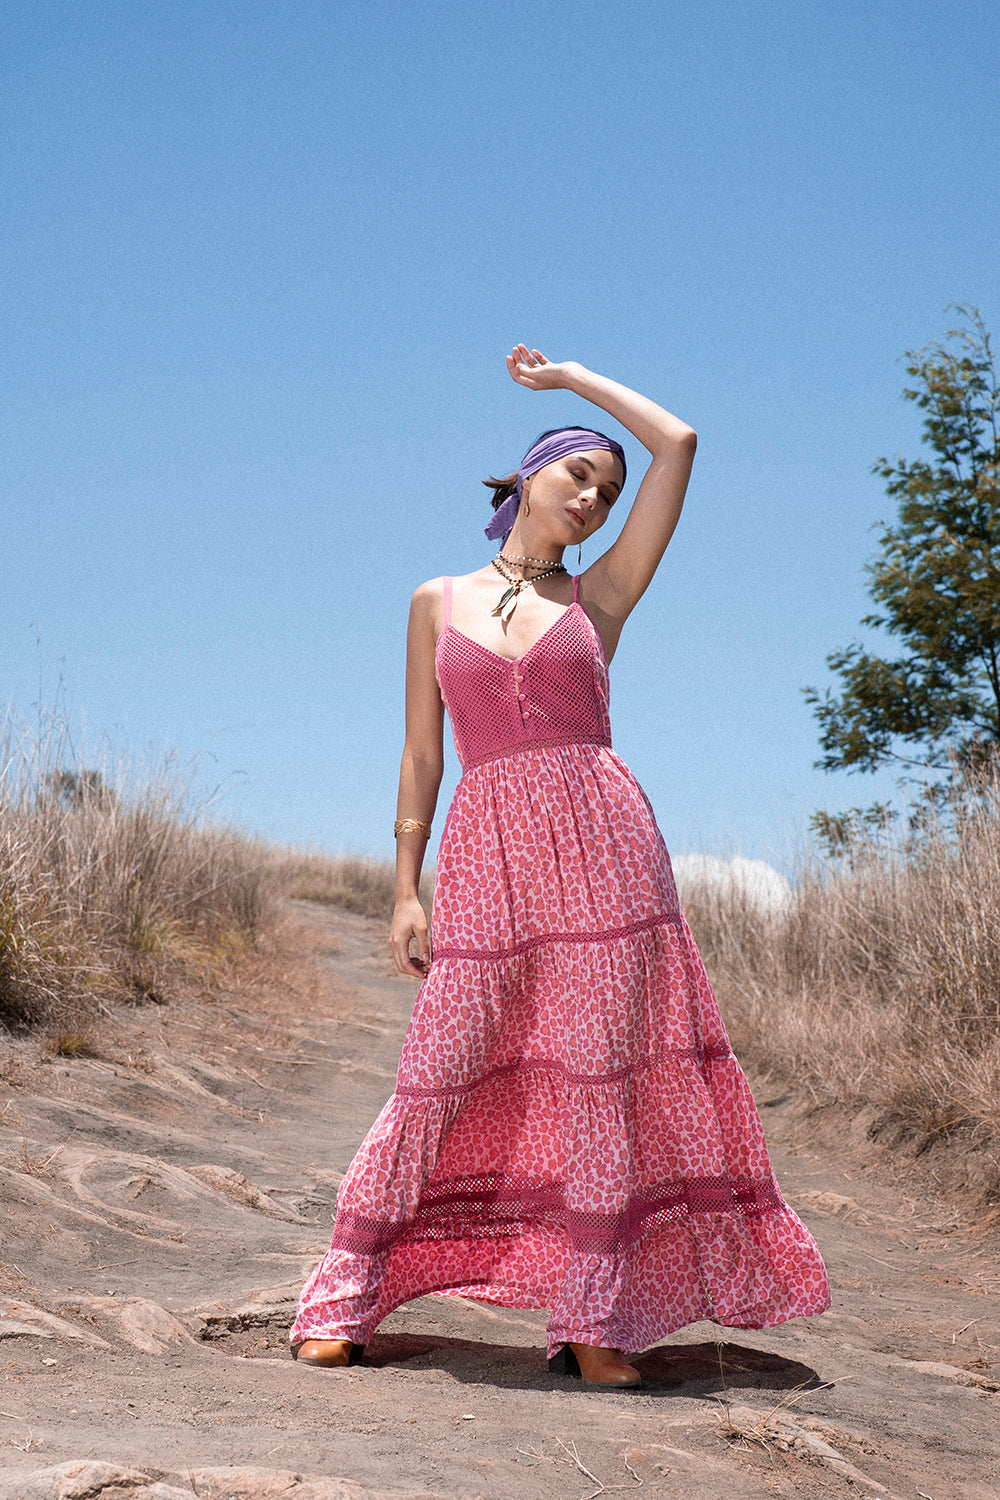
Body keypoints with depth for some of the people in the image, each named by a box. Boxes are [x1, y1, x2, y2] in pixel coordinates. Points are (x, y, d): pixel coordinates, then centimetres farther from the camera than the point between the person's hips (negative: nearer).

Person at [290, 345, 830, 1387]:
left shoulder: (599, 598, 13)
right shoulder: (438, 602, 14)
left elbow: (678, 443, 10)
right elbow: (421, 755, 12)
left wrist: (567, 375, 20)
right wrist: (406, 889, 4)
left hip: (603, 840, 1)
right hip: (486, 850, 0)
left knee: (600, 1077, -1)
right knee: (437, 1077, -2)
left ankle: (594, 1322, 6)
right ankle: (344, 1297, 9)